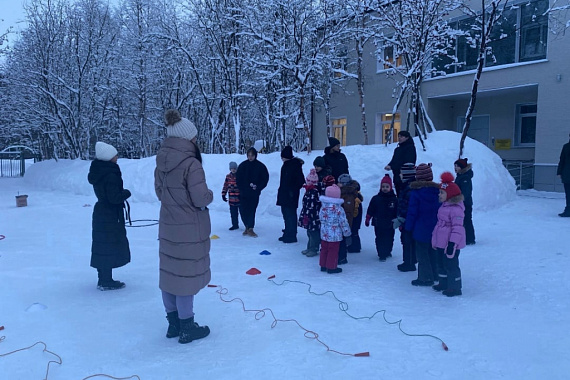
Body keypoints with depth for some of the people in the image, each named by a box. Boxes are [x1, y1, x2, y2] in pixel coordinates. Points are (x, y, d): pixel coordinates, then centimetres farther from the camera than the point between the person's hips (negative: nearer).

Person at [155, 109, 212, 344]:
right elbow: (201, 199, -20)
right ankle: (187, 328, 17)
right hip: (189, 230, -7)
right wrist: (210, 194, 0)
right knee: (186, 277, 3)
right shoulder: (191, 164, -21)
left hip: (168, 227, 7)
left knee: (170, 274, 15)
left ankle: (174, 323, 30)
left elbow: (159, 192, 12)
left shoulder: (162, 163, 2)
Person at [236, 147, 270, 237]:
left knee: (251, 210, -7)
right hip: (243, 193, 2)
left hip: (254, 193, -2)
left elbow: (265, 179, 3)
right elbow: (238, 178, 8)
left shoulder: (260, 166, 0)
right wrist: (241, 188, -5)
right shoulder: (242, 165, 5)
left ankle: (250, 228, 1)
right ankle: (247, 227, 19)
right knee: (243, 210, 3)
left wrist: (258, 187, -10)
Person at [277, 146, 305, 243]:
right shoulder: (286, 165, 12)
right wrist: (281, 190, 16)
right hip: (284, 195, 9)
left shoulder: (295, 165, -14)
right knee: (286, 213, 14)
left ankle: (291, 236, 1)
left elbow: (301, 181, -16)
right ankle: (287, 234, 25)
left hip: (291, 195, -9)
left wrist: (293, 190, -15)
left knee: (290, 214, -6)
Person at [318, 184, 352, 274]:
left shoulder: (323, 206, -2)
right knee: (333, 251, 5)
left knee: (324, 249, 17)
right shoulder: (339, 209, -17)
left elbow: (320, 217, 10)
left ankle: (323, 265, 28)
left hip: (324, 233, 6)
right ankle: (331, 267, 14)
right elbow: (343, 223, -12)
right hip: (335, 235, -6)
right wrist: (347, 234, -1)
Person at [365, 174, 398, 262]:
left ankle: (388, 251, 36)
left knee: (389, 239, 14)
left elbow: (397, 212, 4)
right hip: (379, 224, -1)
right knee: (380, 239, 2)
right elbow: (370, 210, 1)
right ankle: (381, 255, 11)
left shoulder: (394, 199, -2)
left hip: (390, 224, 1)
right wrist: (367, 220, 1)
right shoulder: (376, 198, -3)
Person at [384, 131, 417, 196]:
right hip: (397, 176, 8)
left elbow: (407, 162, -18)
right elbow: (394, 160, 20)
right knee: (398, 194, 12)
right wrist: (389, 165, -5)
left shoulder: (410, 148, -9)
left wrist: (392, 167, -20)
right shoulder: (398, 149, 17)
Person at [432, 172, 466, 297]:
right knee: (441, 263, 20)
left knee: (451, 265, 0)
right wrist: (435, 238, 24)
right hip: (441, 242, 10)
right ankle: (443, 283, 35)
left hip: (450, 243, -10)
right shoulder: (444, 205, 11)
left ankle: (454, 288, 12)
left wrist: (452, 243, -26)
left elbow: (457, 227, -24)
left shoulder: (456, 209, -21)